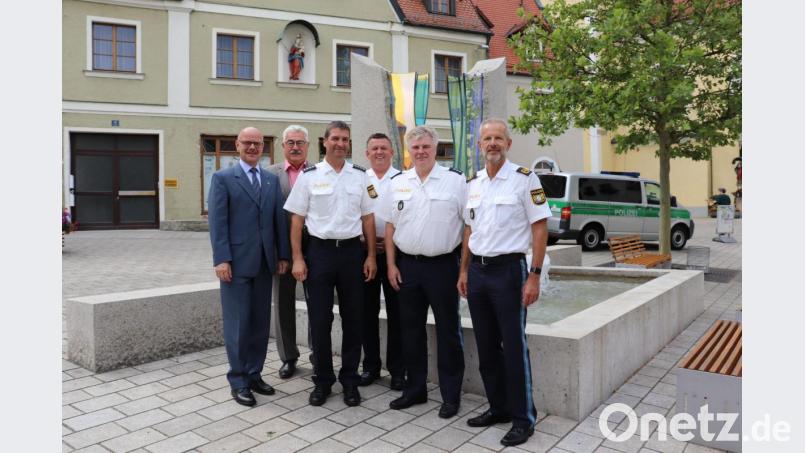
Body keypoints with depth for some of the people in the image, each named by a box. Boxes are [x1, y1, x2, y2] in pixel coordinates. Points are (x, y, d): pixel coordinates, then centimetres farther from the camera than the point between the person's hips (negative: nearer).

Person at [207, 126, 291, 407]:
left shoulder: (272, 180, 13)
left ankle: (254, 374, 24)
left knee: (261, 322, 10)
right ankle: (238, 381, 15)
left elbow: (279, 218, 10)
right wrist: (221, 259, -14)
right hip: (236, 262, -4)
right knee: (238, 324, 2)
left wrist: (283, 255, 5)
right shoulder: (223, 178, 0)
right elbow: (217, 221, -7)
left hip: (265, 262, 4)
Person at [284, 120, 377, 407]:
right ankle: (322, 380, 22)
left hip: (352, 251, 2)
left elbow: (368, 218, 7)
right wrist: (297, 258, -6)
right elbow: (297, 219, 1)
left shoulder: (360, 176, 6)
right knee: (319, 320, 5)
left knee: (353, 319, 8)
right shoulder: (309, 176, 1)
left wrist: (371, 256, 1)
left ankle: (350, 380, 23)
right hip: (319, 251, -1)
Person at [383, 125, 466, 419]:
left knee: (448, 331, 5)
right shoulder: (398, 182, 8)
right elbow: (390, 226, 10)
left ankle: (451, 395, 19)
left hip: (443, 264, -4)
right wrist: (391, 264, 4)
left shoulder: (455, 180, -4)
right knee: (411, 330, 13)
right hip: (407, 265, 4)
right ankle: (415, 389, 28)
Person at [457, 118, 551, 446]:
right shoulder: (472, 183, 10)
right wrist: (464, 270, 11)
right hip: (477, 271, 6)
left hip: (509, 269, -6)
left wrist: (534, 275, -14)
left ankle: (523, 418, 14)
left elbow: (539, 228, -8)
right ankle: (498, 407, 28)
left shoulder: (525, 178, -6)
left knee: (514, 347, 0)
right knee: (486, 346, 12)